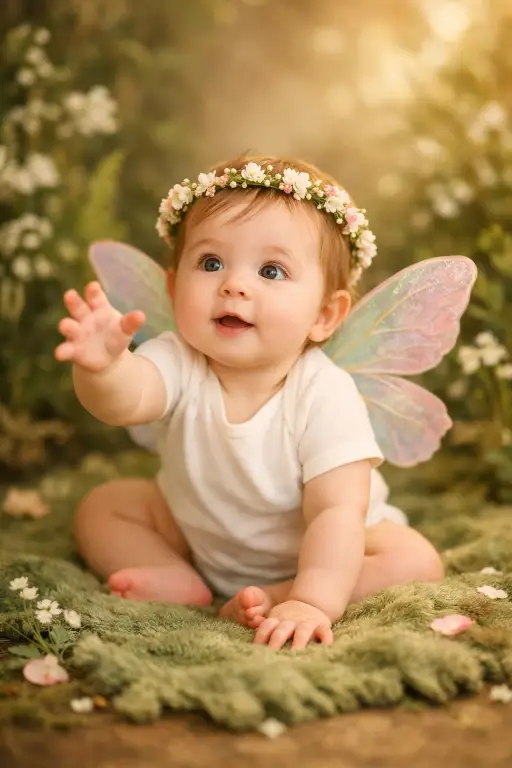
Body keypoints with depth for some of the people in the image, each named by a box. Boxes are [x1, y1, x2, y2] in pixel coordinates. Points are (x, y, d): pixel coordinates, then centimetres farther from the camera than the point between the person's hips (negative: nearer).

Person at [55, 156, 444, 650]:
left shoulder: (325, 395, -31)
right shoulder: (179, 363, -24)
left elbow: (336, 512, -34)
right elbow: (125, 399, -45)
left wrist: (313, 602, -47)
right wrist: (103, 367, -68)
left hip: (309, 554, -2)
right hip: (196, 534, 3)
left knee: (416, 560, -24)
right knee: (101, 507, -3)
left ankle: (269, 599, -21)